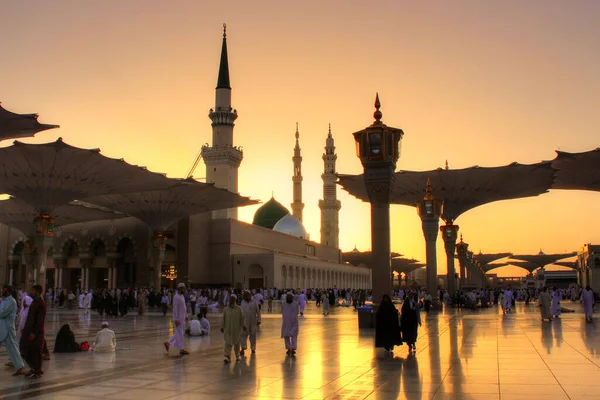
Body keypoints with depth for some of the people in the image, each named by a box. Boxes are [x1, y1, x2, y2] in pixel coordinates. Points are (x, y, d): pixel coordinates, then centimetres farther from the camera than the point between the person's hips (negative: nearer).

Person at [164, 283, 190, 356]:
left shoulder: (182, 296, 13)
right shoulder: (176, 297, -17)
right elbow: (175, 309, -20)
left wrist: (186, 316, 18)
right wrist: (176, 319, -22)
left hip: (182, 318, 10)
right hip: (178, 319, -10)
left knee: (179, 333, 15)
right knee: (180, 333, -3)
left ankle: (168, 343, 23)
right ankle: (181, 349, 3)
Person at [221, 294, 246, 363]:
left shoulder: (239, 309, -4)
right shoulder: (226, 309, 1)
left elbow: (242, 318, -3)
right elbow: (223, 319, 4)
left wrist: (244, 325, -12)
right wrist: (222, 327, 2)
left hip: (236, 329, -1)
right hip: (228, 329, 1)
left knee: (236, 343, 10)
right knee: (228, 343, -6)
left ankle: (237, 356, 26)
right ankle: (227, 357, -7)